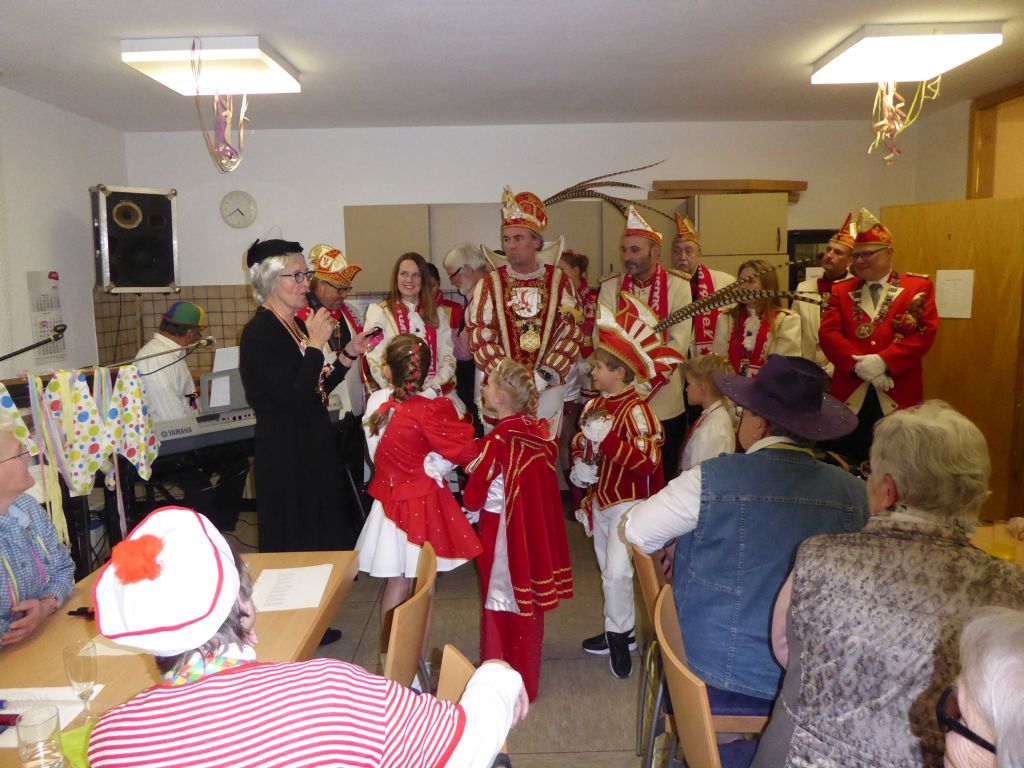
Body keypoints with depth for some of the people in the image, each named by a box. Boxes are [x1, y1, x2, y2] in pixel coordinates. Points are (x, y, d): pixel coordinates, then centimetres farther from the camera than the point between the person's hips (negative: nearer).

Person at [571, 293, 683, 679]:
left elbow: (648, 459, -28)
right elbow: (580, 441, 18)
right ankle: (622, 631, 35)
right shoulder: (594, 405, 6)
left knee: (617, 571, -14)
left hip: (627, 502, -8)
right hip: (599, 499, 8)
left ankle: (618, 636, 9)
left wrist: (607, 437, -31)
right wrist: (579, 463, -2)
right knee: (609, 571, 17)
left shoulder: (636, 410, -19)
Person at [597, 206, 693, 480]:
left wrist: (646, 382, -20)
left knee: (664, 477, 11)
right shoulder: (610, 286, 2)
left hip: (665, 401, -1)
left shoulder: (677, 285, -3)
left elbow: (679, 342, -11)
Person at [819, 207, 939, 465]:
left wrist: (883, 361, -17)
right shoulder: (841, 290, 11)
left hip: (898, 394, -1)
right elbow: (828, 333, -1)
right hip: (850, 394, 2)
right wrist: (859, 364, -16)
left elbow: (925, 333, -6)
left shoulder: (918, 287, 6)